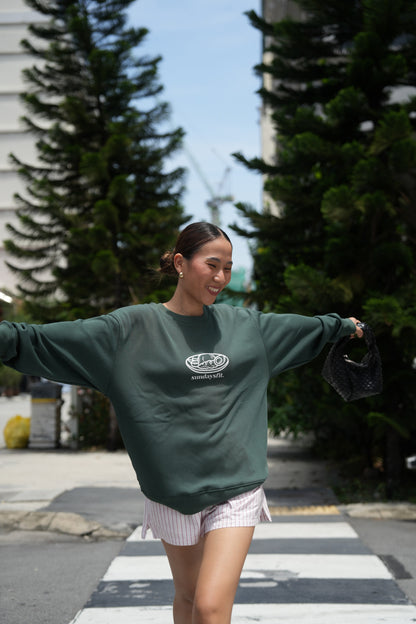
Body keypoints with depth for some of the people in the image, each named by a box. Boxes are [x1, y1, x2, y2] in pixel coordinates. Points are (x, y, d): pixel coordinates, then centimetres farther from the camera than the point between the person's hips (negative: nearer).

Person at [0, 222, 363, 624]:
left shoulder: (246, 325, 7)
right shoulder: (131, 327, -5)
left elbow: (303, 328, 26)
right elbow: (45, 341, -14)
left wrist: (343, 325, 38)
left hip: (236, 489, 1)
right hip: (173, 490, -1)